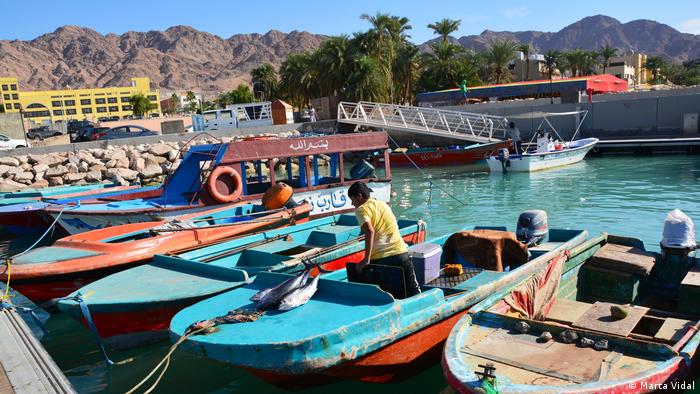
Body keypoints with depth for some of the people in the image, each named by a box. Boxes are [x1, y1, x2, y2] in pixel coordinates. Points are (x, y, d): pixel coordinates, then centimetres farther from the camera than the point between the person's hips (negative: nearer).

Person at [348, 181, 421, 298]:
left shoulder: (361, 209, 0)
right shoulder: (382, 203, 19)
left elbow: (370, 231, -17)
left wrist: (366, 259, -17)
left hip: (379, 258, -5)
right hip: (400, 253, 5)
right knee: (413, 291, 9)